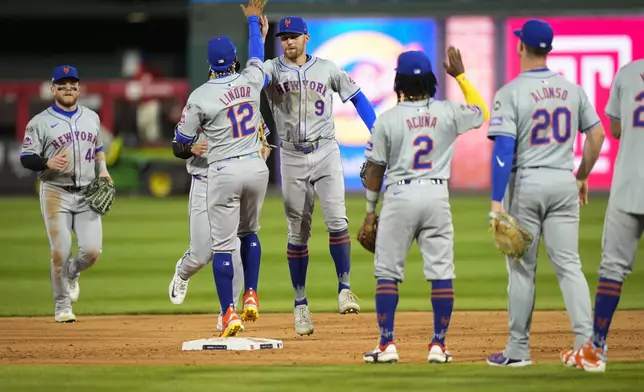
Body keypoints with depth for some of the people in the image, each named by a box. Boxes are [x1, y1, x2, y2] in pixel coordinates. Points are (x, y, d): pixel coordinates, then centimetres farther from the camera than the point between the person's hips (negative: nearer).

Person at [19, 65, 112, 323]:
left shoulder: (92, 117, 12)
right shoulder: (40, 122, -2)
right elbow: (26, 158, -4)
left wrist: (102, 169, 7)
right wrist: (47, 162, -23)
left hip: (87, 194, 3)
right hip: (55, 193, -3)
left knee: (92, 250, -7)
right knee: (60, 252, -8)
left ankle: (72, 274, 28)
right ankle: (62, 306, 7)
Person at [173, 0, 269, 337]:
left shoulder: (201, 96, -10)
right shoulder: (251, 81, -1)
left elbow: (182, 139, -1)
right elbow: (257, 55, 22)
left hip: (223, 173, -4)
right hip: (256, 167, 4)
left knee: (223, 244, -1)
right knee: (249, 232, 25)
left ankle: (229, 313, -6)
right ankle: (251, 296, 17)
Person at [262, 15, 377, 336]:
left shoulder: (327, 69, 5)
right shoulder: (272, 69, 1)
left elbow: (357, 97, 11)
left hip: (326, 153, 0)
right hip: (292, 158, 0)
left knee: (337, 221, -17)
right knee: (298, 233, 4)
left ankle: (344, 288, -7)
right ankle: (300, 304, 12)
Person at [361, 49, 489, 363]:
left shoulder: (388, 119, -6)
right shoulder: (447, 112, -1)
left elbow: (374, 169, -1)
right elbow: (481, 112, 20)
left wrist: (370, 211, 9)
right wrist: (460, 75, 25)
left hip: (399, 196, -2)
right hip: (436, 195, 2)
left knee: (387, 273, 6)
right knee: (441, 274, 5)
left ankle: (387, 344, 1)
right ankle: (438, 346, 3)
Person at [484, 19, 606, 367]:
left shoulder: (511, 93, -10)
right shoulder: (573, 89, 5)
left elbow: (503, 148, -16)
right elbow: (597, 135, 9)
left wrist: (496, 201, -17)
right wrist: (582, 176, 23)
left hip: (525, 183, -3)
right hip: (564, 182, 3)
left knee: (522, 269, 5)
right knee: (568, 264, 4)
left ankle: (518, 349, 11)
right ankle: (586, 341, -8)